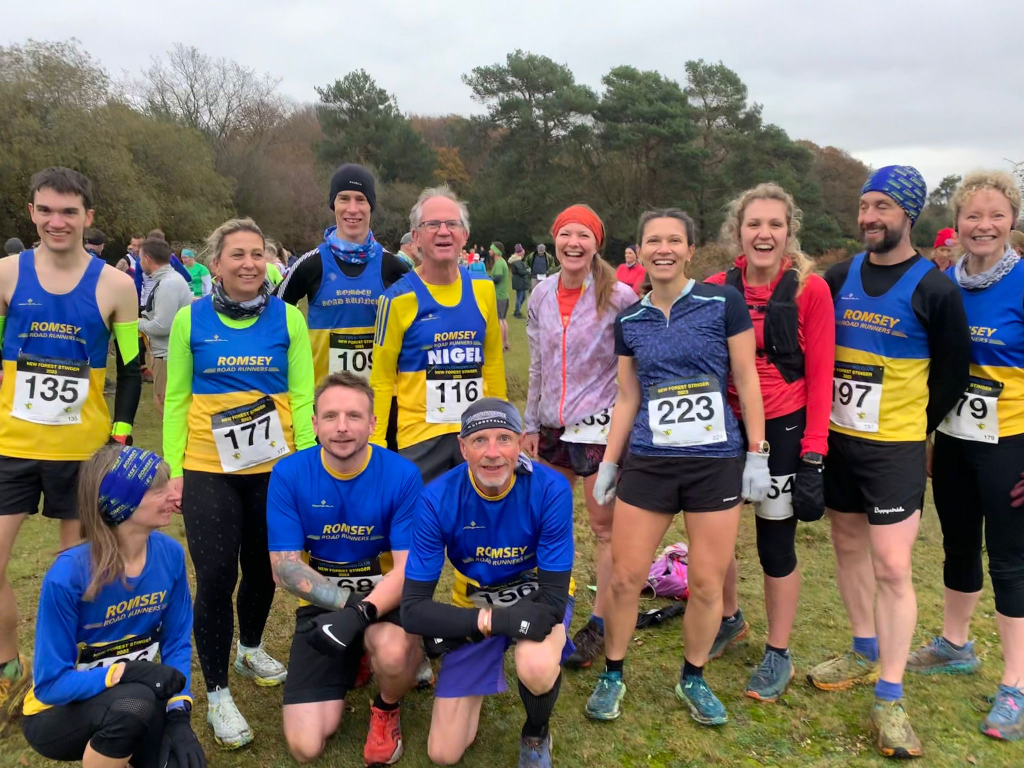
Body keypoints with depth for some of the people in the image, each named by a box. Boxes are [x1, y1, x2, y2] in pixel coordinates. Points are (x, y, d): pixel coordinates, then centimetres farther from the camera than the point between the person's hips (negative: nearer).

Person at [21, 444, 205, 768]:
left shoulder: (170, 554, -14)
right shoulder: (68, 576, -27)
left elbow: (177, 640, -6)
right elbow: (50, 683, -21)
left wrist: (178, 713, -17)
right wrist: (124, 673, -34)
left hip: (135, 700, 5)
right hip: (59, 713, -4)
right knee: (133, 704, -35)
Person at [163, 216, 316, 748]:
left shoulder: (288, 317, -2)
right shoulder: (190, 319, -1)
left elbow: (302, 396, -1)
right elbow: (176, 399, 2)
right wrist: (173, 470, 0)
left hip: (273, 467, 1)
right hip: (208, 470, -1)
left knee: (262, 569, 14)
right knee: (215, 577, -2)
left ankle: (251, 649, 44)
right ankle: (217, 694, 16)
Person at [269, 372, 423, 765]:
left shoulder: (402, 475, -16)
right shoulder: (288, 475, -12)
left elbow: (407, 567, -16)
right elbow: (285, 567, -11)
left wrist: (363, 611, -33)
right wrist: (346, 601, -23)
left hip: (385, 601, -2)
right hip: (323, 605, 2)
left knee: (393, 651, -38)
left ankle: (386, 710, 1)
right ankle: (350, 665, 27)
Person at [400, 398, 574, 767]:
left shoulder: (550, 489, -27)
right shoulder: (438, 498, -24)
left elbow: (554, 599, -23)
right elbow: (413, 609, -22)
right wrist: (489, 620, -35)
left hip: (534, 595, -1)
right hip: (474, 605, 1)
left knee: (537, 668, -37)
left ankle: (536, 736, -1)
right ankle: (475, 685, 29)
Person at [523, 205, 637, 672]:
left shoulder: (618, 297, -9)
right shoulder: (541, 297, 6)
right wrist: (531, 424, 13)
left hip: (601, 426, -5)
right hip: (553, 427, 5)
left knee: (605, 528, 4)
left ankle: (599, 626, 17)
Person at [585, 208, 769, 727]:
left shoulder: (723, 303, -3)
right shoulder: (628, 322, 6)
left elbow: (747, 382, -2)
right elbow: (627, 399, 12)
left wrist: (757, 454, -5)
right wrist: (608, 463, 9)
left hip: (717, 463, -2)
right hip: (648, 464, 2)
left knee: (707, 584, 5)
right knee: (624, 578, 4)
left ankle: (693, 679, 28)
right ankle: (612, 675, 26)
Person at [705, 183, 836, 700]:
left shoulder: (810, 289, -10)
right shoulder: (715, 290, -2)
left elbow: (820, 374, -8)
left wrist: (814, 449, -11)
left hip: (783, 429, -3)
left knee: (775, 544, 7)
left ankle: (778, 656, 28)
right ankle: (729, 619, 43)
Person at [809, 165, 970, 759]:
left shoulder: (935, 289, -9)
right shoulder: (840, 278, 4)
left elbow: (953, 373, -1)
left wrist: (914, 428, 3)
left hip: (894, 447, -5)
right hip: (837, 440, 5)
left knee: (892, 567, -6)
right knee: (849, 547, 16)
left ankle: (890, 698, 6)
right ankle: (865, 653, 35)